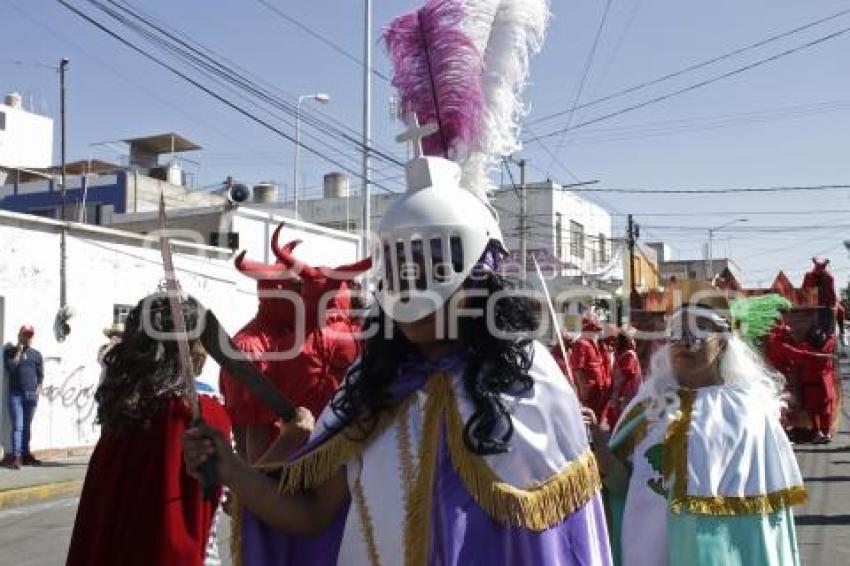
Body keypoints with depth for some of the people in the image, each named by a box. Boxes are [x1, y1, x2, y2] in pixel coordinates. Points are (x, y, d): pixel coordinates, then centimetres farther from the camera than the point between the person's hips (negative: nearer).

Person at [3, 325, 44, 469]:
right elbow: (9, 368, -10)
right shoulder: (10, 351, 6)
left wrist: (38, 389, -1)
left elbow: (40, 374, 11)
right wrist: (19, 352, -8)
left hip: (31, 394, 3)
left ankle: (25, 454, 14)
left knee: (27, 426, 8)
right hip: (16, 394, -3)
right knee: (17, 425, -11)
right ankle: (16, 457, -16)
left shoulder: (36, 354, 12)